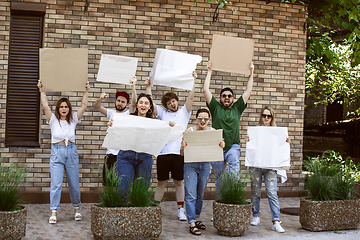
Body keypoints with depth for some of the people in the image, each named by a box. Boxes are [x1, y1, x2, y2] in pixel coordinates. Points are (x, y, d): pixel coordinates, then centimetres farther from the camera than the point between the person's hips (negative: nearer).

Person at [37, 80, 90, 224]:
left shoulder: (73, 120, 8)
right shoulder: (53, 120, 3)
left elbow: (84, 105, 3)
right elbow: (45, 105, -6)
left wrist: (86, 91, 2)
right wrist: (42, 90, -6)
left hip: (71, 152, 2)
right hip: (57, 152, -2)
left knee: (74, 183, 8)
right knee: (56, 184, -7)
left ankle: (77, 209, 23)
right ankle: (53, 212, -4)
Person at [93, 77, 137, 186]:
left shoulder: (128, 114, 3)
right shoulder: (111, 113, 13)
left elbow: (134, 103, -15)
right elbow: (96, 107, 3)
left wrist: (133, 87, -26)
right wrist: (100, 99, -19)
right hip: (111, 152, 4)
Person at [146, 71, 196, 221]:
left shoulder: (184, 112, 12)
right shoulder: (163, 113, 15)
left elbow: (190, 97, 1)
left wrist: (193, 80, -6)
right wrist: (148, 87, 0)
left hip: (179, 152, -1)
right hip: (163, 152, 1)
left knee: (179, 182, 6)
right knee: (161, 182, 6)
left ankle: (181, 210, 12)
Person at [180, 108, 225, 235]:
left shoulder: (212, 131, 2)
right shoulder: (189, 131, -7)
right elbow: (182, 153, -5)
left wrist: (221, 146, -14)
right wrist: (183, 147, -27)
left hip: (205, 165, 3)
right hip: (191, 165, -3)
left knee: (200, 195, 13)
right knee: (191, 195, -8)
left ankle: (197, 219, 28)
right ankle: (192, 223, -5)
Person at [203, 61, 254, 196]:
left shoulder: (237, 108, 12)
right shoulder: (215, 107, 8)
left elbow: (248, 91, 10)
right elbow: (206, 90, 3)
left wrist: (251, 73, 8)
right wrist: (209, 72, 7)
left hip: (233, 147, 0)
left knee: (234, 162, -33)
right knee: (218, 177, 3)